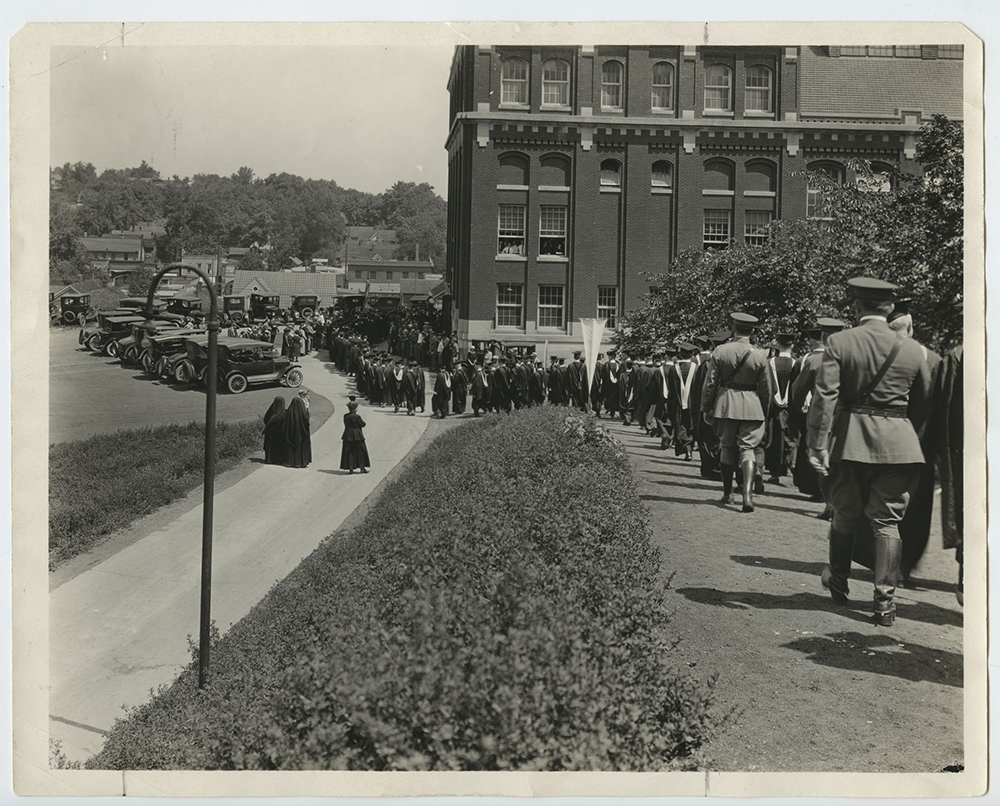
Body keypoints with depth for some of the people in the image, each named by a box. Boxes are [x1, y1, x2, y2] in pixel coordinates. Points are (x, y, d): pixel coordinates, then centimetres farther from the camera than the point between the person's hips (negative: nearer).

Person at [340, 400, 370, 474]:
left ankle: (350, 468, 8)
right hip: (357, 436, -5)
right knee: (360, 451, 9)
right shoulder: (357, 416, -17)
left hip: (348, 437, 5)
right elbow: (363, 424, -8)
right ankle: (362, 468, 13)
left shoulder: (345, 416, 0)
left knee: (349, 452, 9)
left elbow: (346, 425, 9)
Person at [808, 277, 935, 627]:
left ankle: (838, 581, 35)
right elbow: (923, 404, 9)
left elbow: (825, 395, -13)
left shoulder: (839, 342, -6)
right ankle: (885, 599, 3)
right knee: (887, 522, 6)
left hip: (850, 441, -1)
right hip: (897, 444, 1)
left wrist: (818, 444, -13)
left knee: (845, 516, 16)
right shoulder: (912, 349, 2)